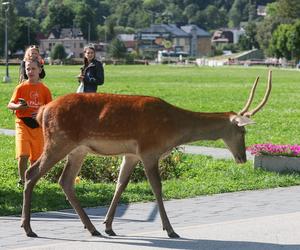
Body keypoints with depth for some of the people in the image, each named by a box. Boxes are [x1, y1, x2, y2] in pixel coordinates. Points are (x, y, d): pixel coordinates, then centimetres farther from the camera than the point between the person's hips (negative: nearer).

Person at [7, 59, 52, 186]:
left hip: (38, 125, 2)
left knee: (36, 155, 6)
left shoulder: (44, 89, 4)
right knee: (23, 154, -15)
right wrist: (18, 106, -24)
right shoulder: (21, 87, -1)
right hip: (23, 123, -2)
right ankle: (22, 179, 0)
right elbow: (10, 105, -3)